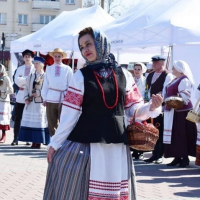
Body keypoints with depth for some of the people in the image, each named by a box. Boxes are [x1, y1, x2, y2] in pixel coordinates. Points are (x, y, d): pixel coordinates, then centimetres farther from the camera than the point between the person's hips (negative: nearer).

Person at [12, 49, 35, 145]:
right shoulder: (20, 69, 12)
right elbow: (16, 80, -3)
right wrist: (28, 78, -13)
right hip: (21, 96, 3)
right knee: (17, 118, 1)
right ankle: (15, 139, 4)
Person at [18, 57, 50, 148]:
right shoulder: (30, 76, 14)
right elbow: (26, 88, 14)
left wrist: (38, 94, -14)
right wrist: (26, 98, 1)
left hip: (40, 103, -6)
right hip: (30, 103, 6)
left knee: (39, 122, -3)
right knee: (30, 122, 4)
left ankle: (38, 142, 0)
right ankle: (33, 142, 8)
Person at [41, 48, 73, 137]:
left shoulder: (67, 69, 5)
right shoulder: (49, 69, 9)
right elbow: (45, 84, 10)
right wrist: (44, 98, 4)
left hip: (63, 99, -2)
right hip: (51, 99, 2)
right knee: (52, 124, 5)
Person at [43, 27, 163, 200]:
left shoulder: (123, 75, 7)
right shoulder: (81, 76, 0)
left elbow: (134, 108, 9)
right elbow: (69, 114, -1)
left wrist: (152, 107, -11)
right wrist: (55, 143, -3)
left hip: (116, 144, 2)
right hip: (84, 142, -2)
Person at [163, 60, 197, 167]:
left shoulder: (184, 80, -13)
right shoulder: (175, 80, 17)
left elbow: (185, 97, -21)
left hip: (181, 111, -10)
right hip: (173, 111, 10)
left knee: (182, 135, -6)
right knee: (175, 135, 10)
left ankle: (185, 157, 1)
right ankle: (177, 157, 15)